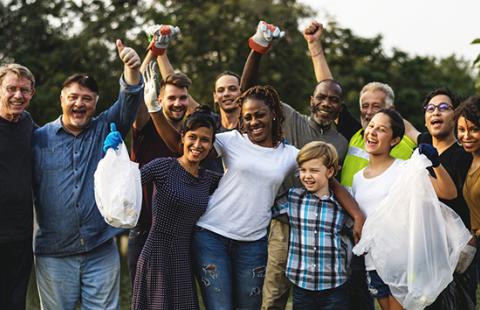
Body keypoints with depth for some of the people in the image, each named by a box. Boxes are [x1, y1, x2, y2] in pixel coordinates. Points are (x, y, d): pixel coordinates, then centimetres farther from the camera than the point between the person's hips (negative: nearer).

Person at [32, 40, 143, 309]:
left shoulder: (105, 130, 7)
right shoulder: (40, 138, 3)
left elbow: (129, 102, -8)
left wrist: (132, 70, -27)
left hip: (102, 250, 1)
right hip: (54, 254, 0)